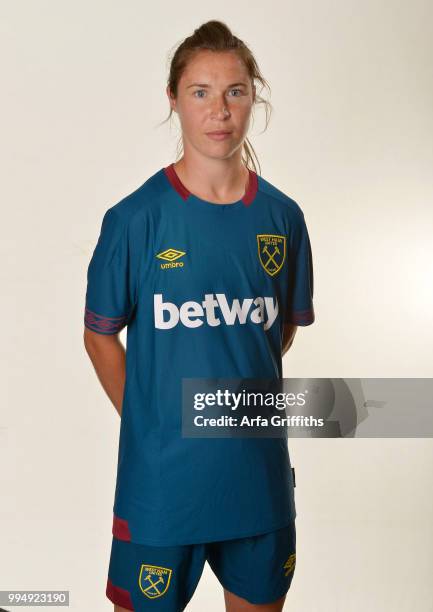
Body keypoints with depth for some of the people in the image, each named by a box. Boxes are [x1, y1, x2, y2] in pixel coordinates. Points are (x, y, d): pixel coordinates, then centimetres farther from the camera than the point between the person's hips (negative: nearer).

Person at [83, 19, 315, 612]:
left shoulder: (282, 216, -2)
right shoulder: (136, 218, -11)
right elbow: (100, 336, -2)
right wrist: (146, 419, -2)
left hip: (260, 469, 3)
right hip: (162, 475, -3)